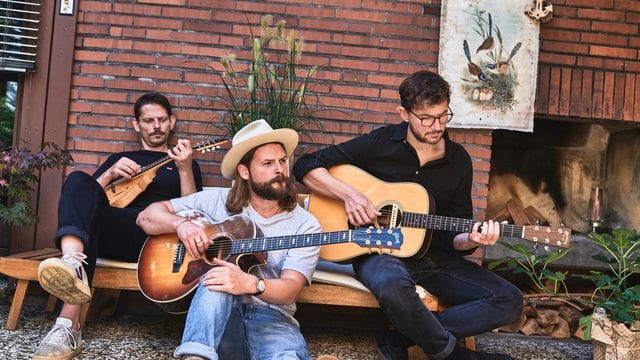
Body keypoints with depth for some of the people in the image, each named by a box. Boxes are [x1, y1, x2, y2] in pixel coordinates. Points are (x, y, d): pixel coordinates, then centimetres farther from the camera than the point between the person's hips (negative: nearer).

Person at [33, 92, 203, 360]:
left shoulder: (181, 161, 25)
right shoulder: (120, 158, 32)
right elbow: (86, 195, 21)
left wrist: (185, 169, -6)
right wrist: (110, 173, 4)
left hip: (151, 237, -3)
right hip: (107, 235, 3)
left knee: (88, 216, -33)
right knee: (79, 180, -26)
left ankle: (69, 325, -45)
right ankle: (73, 262, -55)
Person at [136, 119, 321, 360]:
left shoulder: (305, 225, 0)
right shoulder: (217, 201, 5)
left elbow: (290, 289, -12)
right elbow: (147, 217, 7)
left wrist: (250, 283, -34)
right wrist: (181, 224, -16)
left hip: (271, 317, -2)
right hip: (216, 315, 2)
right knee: (217, 276, -35)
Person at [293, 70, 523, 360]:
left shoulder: (459, 160, 5)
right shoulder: (380, 143, -4)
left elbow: (454, 235, 8)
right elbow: (306, 166, -3)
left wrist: (471, 240, -16)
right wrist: (348, 194, -18)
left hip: (435, 258, 5)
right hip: (380, 252, -4)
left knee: (509, 302, -13)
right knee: (392, 284, -41)